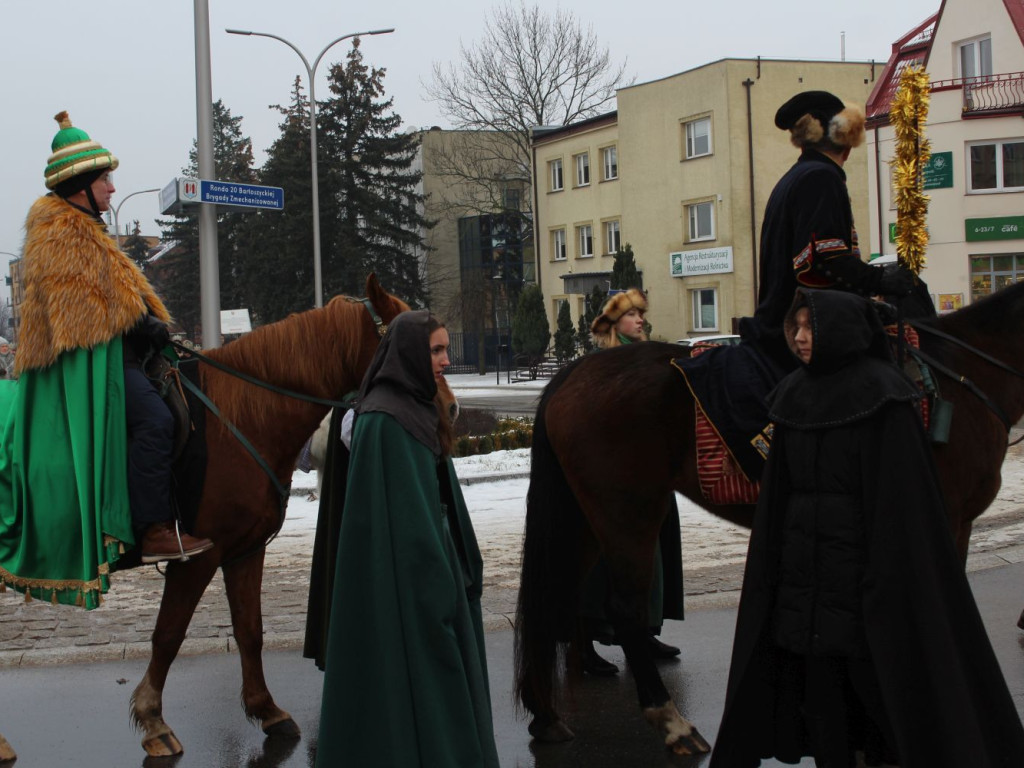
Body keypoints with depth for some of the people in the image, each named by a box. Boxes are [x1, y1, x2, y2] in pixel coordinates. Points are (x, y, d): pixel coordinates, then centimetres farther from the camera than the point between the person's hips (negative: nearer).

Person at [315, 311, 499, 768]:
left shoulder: (418, 410, 11)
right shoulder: (383, 420, -18)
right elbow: (390, 510, -21)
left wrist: (462, 561, 15)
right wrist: (432, 578, -21)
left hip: (431, 559, 9)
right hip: (403, 575, -9)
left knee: (442, 670, 15)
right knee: (410, 674, -1)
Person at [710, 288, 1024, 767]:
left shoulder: (880, 395, -10)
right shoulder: (795, 395, 7)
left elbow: (896, 492, -13)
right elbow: (778, 489, 11)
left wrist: (884, 573, -17)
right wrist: (775, 558, 8)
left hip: (863, 555, -5)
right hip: (804, 562, 6)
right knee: (817, 674, 9)